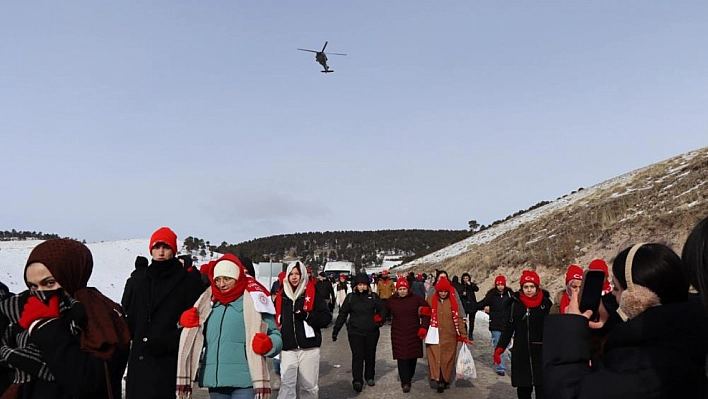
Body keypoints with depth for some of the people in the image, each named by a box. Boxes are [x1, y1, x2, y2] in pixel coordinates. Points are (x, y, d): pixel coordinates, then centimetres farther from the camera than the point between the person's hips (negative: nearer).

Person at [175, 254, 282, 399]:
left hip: (244, 380, -5)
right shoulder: (209, 302, 13)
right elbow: (201, 338, 21)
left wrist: (267, 344, -23)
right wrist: (188, 324, 2)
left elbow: (275, 336, -2)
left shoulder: (253, 300, -1)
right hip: (215, 379, 6)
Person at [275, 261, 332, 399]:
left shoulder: (313, 294, -2)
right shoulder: (281, 295, 8)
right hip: (287, 348, 2)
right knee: (286, 385, -3)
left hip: (308, 347, -2)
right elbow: (276, 318, 19)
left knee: (308, 385, 9)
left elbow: (326, 317, -5)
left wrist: (307, 315, -19)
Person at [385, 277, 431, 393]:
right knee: (402, 358, -6)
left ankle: (409, 378, 30)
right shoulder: (391, 301, 2)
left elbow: (426, 312, 1)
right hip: (398, 334, 0)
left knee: (413, 357, 9)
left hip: (414, 333, 1)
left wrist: (424, 327, -5)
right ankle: (405, 383, -2)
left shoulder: (416, 299, -3)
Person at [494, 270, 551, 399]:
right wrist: (500, 348, -5)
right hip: (521, 353, 2)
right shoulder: (515, 304, 1)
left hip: (542, 353, -2)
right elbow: (509, 328, 4)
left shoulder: (546, 303, -3)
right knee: (523, 388, 12)